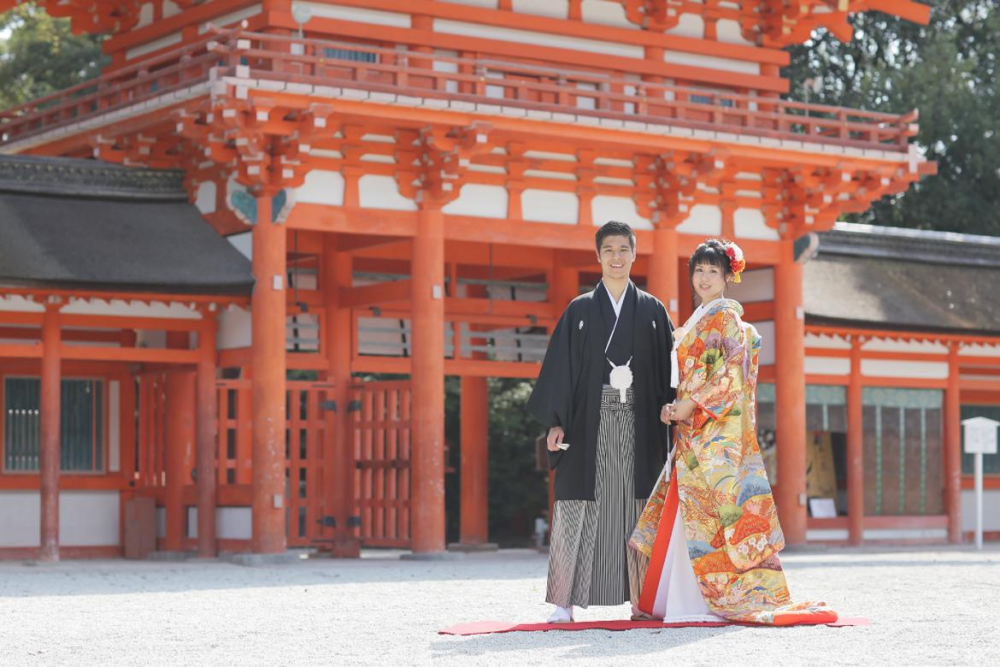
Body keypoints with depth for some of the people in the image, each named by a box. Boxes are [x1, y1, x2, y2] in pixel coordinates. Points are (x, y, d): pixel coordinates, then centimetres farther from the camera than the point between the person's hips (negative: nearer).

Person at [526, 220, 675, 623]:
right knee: (578, 509, -6)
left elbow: (668, 368, 8)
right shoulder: (579, 311, 8)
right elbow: (560, 367, 3)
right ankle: (565, 602, -5)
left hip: (638, 426, 1)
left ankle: (641, 599, 6)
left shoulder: (652, 311, 11)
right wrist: (555, 422, -7)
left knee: (638, 512, 1)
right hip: (590, 424, -1)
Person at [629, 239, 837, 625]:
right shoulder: (696, 322, 21)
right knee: (686, 512, 5)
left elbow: (734, 371, -15)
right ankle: (685, 599, 7)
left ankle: (743, 597, -9)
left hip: (717, 430, -9)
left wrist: (693, 404, -16)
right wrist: (672, 407, 5)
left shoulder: (727, 316, -4)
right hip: (692, 432, 9)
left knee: (713, 509, -12)